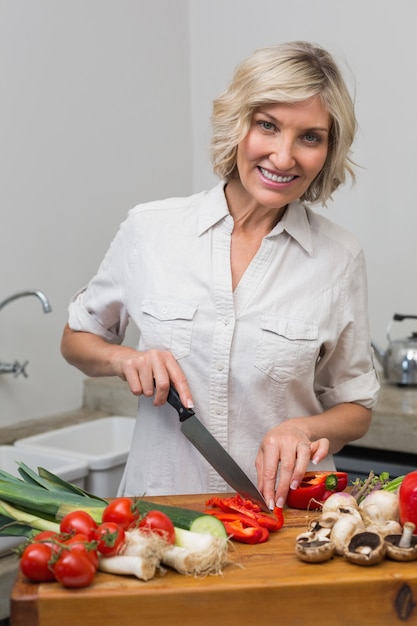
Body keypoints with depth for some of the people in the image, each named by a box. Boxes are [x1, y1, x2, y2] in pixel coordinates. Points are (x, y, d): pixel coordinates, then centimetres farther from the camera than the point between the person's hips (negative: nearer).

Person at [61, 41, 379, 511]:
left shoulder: (340, 257, -1)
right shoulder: (150, 229, -1)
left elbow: (355, 409, 8)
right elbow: (76, 339, 13)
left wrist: (304, 429, -11)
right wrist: (126, 358, -7)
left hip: (282, 512, 0)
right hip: (158, 507, 1)